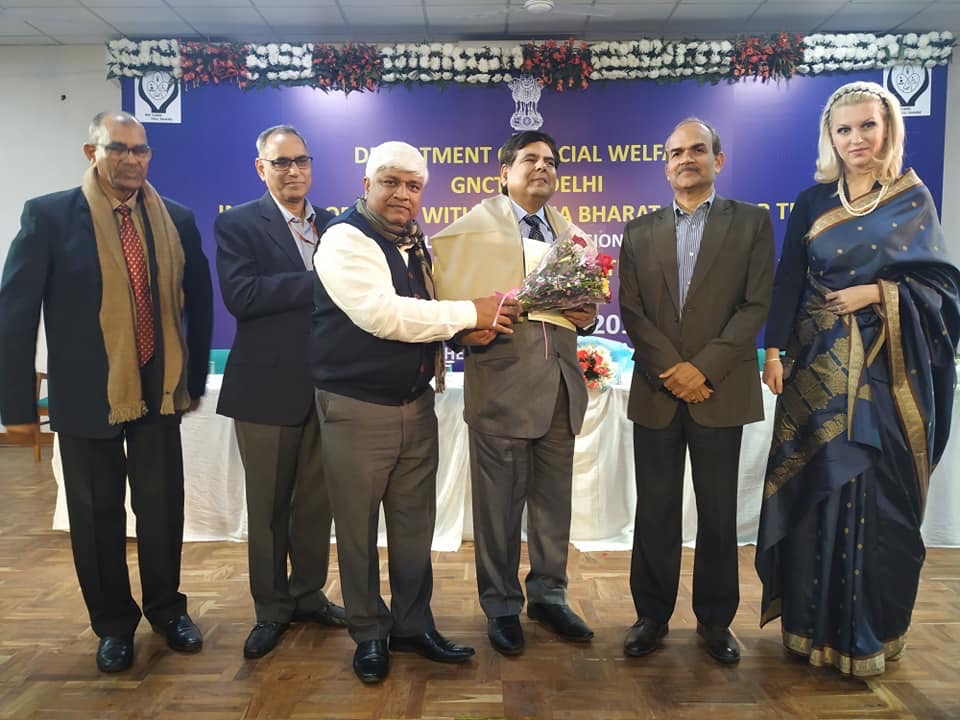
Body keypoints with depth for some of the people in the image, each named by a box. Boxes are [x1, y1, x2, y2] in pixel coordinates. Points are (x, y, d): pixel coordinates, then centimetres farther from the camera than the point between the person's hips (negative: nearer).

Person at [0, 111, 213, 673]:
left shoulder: (176, 220, 3)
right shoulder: (49, 215, -5)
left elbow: (199, 303, 11)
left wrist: (195, 379, 12)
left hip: (159, 394, 2)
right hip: (86, 396, -2)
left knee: (163, 507, 10)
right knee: (98, 516, 11)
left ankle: (167, 608, 34)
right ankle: (114, 623, 32)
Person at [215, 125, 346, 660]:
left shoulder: (334, 225, 10)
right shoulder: (238, 224, -2)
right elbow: (240, 294, -18)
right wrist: (317, 283, -20)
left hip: (326, 385, 4)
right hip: (268, 386, -3)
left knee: (317, 500, 14)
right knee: (268, 505, 9)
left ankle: (310, 594, 33)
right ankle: (272, 609, 27)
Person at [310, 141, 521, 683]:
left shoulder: (417, 243, 10)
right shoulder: (346, 239, -13)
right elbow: (383, 314, -25)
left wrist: (468, 328, 1)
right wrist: (472, 312, -21)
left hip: (417, 404, 7)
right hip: (357, 408, -6)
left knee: (415, 522, 14)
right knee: (359, 527, 9)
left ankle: (414, 625, 31)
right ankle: (370, 634, 28)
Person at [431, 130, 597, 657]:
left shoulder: (570, 236, 16)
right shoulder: (472, 228, 0)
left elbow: (584, 303, 19)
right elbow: (444, 297, -2)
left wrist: (586, 315, -3)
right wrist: (464, 327, -20)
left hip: (560, 384, 5)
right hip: (502, 382, -5)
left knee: (554, 497, 14)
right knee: (500, 502, 5)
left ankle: (548, 595, 33)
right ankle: (501, 606, 24)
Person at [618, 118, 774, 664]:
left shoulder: (752, 222, 5)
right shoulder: (641, 231, 11)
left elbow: (757, 305, -3)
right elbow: (632, 312, 3)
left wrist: (703, 368, -12)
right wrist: (672, 368, -10)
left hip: (721, 391, -1)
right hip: (656, 393, 2)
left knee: (718, 512, 8)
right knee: (655, 511, 8)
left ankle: (716, 619, 24)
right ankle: (653, 615, 22)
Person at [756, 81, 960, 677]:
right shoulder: (813, 203, 8)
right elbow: (788, 282, 3)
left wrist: (878, 293, -13)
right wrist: (774, 351, -5)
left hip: (887, 368, -1)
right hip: (820, 366, 1)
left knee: (878, 493, 1)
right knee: (815, 488, 4)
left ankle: (871, 632, 18)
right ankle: (814, 622, 19)